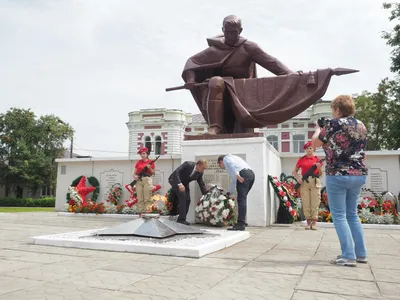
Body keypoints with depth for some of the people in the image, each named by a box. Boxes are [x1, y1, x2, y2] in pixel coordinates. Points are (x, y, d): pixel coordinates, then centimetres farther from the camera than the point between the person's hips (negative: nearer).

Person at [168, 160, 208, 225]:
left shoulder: (200, 173, -10)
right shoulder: (187, 164, -29)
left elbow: (201, 184, -2)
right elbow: (176, 172, -33)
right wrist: (179, 184, -42)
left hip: (184, 183, 7)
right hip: (175, 180, -7)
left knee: (187, 200, 0)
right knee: (182, 196, -22)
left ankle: (181, 219, 10)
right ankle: (181, 219, -18)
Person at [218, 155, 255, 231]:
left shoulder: (226, 158, 14)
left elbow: (232, 165, -12)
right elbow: (234, 180, 39)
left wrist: (237, 175, -25)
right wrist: (229, 192, 43)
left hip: (244, 174, -9)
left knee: (241, 199, -11)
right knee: (242, 199, 11)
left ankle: (241, 224, -15)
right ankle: (241, 223, 12)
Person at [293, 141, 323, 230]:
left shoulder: (317, 159, 9)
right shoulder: (301, 159, 9)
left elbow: (320, 174, 9)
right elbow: (295, 171, 13)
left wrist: (319, 168, -10)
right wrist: (298, 178, -5)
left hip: (315, 182, 0)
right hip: (304, 182, 0)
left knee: (315, 203, -4)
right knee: (305, 203, 0)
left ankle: (314, 222, 2)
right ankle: (308, 221, 9)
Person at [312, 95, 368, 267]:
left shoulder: (333, 124, -9)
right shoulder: (361, 126, 10)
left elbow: (315, 143, 1)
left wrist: (318, 128, 19)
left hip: (338, 175, -7)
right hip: (359, 174, 7)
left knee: (339, 215, 1)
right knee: (352, 214, 17)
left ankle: (349, 256, -1)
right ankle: (361, 254, 20)